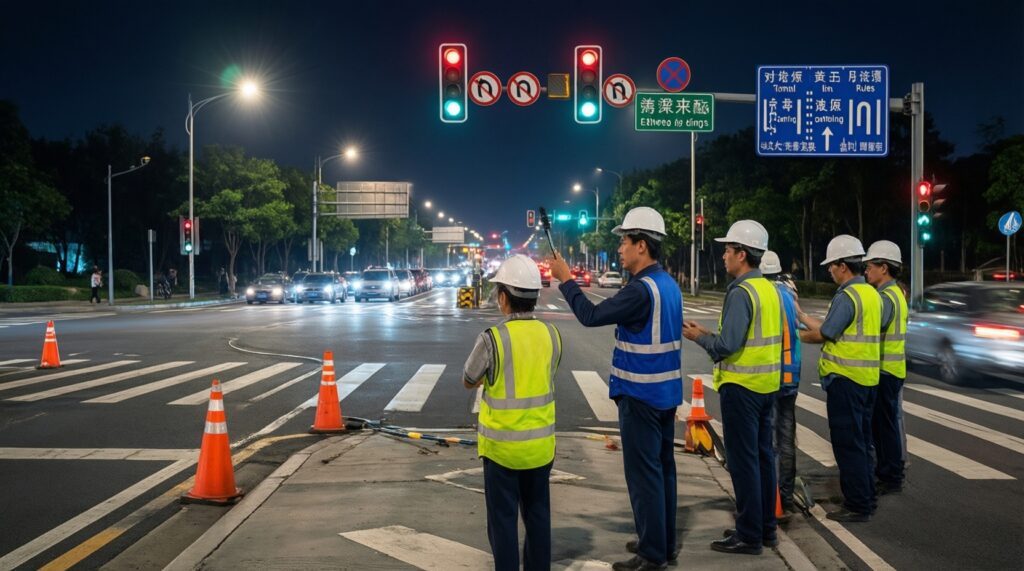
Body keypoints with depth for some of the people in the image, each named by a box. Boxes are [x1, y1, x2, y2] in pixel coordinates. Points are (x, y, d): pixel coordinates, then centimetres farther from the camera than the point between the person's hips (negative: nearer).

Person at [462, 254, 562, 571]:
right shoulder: (551, 334, -4)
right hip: (541, 443, 5)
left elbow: (469, 381, -3)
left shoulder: (492, 339, -18)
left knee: (504, 519, 7)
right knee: (538, 515, 17)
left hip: (502, 445, -4)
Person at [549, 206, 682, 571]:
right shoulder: (669, 285, 9)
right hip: (667, 391, 9)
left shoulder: (641, 289, -21)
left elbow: (591, 316, -19)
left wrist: (566, 280, -8)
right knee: (663, 467, 15)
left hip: (641, 396, -9)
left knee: (644, 473, -2)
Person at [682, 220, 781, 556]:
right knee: (763, 455, 15)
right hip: (767, 384, 9)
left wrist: (699, 338, -5)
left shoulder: (741, 292, -18)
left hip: (742, 386, -9)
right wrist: (710, 334, 11)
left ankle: (749, 535, 5)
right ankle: (767, 527, 24)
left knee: (743, 460, -1)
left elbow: (728, 345, -23)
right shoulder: (769, 289, 10)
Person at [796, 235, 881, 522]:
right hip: (867, 379, 9)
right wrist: (802, 315, 20)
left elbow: (824, 334, -14)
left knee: (847, 444, -2)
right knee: (861, 441, 17)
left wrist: (799, 336, 5)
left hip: (845, 380, -9)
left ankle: (857, 506, 2)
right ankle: (866, 498, 25)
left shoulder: (846, 296, -17)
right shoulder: (872, 294, 13)